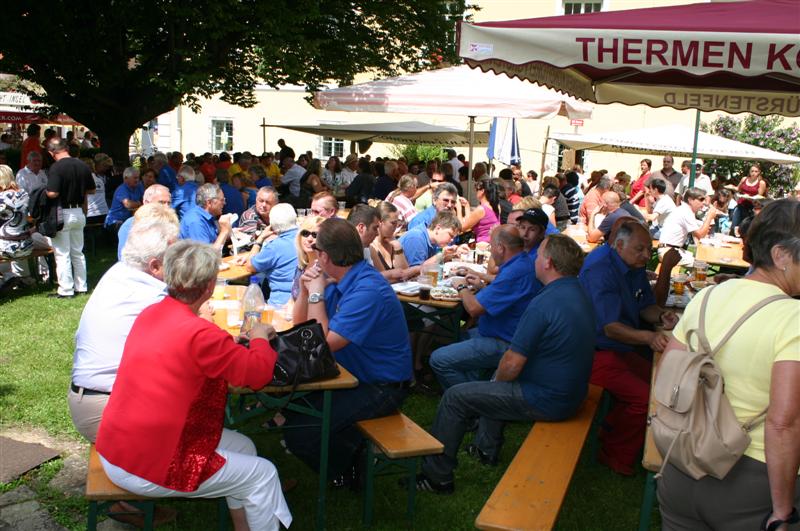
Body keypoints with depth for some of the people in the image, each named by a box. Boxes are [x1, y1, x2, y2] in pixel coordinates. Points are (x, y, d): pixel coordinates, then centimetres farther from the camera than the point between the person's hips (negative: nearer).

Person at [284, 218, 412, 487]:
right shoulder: (339, 280, 4)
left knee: (298, 431, -17)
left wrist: (316, 293, -19)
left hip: (380, 388, -10)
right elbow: (301, 323, 12)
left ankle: (347, 474, 10)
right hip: (352, 374, 10)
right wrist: (305, 290, -6)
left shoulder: (367, 291, -26)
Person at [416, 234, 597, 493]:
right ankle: (487, 448, 42)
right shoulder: (579, 293, 5)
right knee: (498, 378, 32)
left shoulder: (543, 303, -26)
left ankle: (437, 476, 10)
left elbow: (512, 365, -24)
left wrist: (498, 379, -1)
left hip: (547, 400, -10)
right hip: (571, 392, 10)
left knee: (455, 397, -2)